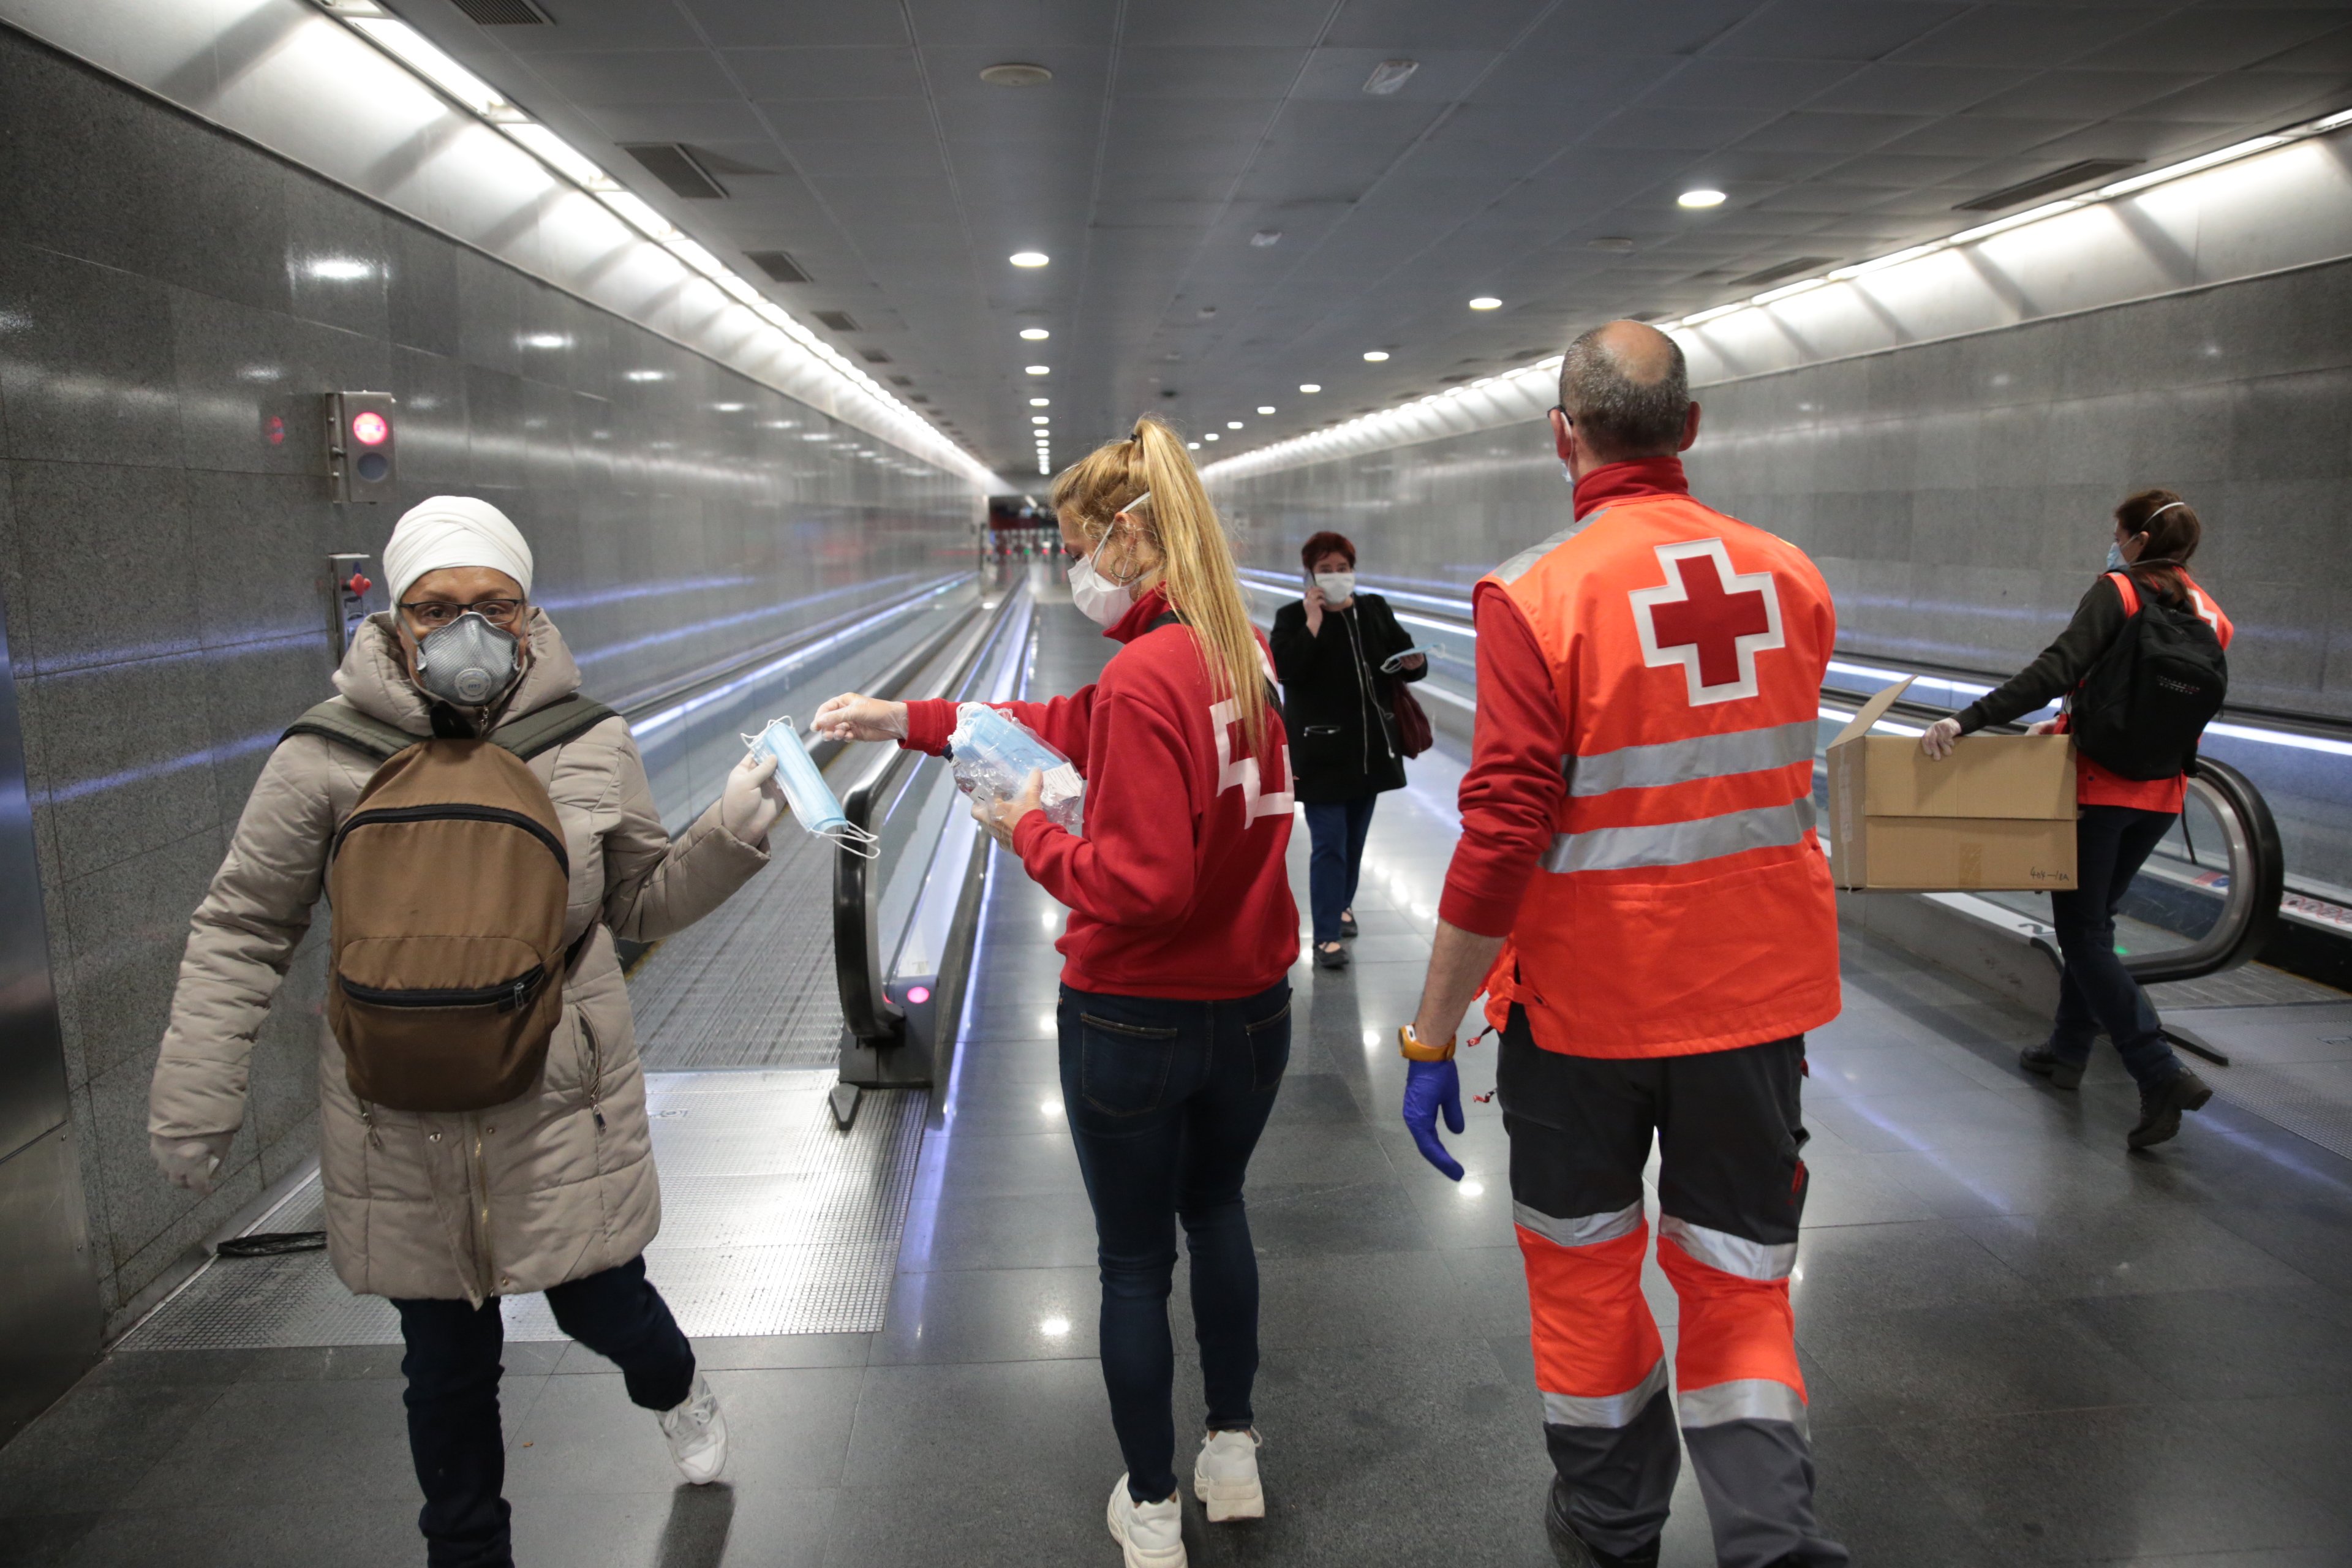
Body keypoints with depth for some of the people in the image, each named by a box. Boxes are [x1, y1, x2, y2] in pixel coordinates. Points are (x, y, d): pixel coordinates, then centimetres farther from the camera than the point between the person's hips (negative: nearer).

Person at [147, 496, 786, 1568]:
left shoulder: (591, 745, -6)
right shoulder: (327, 758, -10)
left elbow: (642, 904, 6)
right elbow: (240, 935, 0)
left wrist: (730, 835, -11)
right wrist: (194, 1100, 0)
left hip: (562, 1104, 1)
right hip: (405, 1119, 0)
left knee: (600, 1306, 13)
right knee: (446, 1362, 14)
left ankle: (674, 1390, 52)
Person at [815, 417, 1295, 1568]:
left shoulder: (1147, 676, -24)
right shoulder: (1240, 649, 3)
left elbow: (1141, 886, -28)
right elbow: (1079, 725, 10)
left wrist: (1029, 836, -11)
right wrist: (907, 721, 11)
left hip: (1134, 1023, -7)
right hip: (1253, 1006, 8)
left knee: (1134, 1260, 12)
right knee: (1216, 1209, 27)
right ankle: (1234, 1454, 40)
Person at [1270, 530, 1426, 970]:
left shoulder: (1375, 610, 6)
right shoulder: (1293, 617, -6)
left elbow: (1404, 657, 11)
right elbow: (1284, 670, -21)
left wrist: (1413, 663, -13)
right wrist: (1314, 622, -23)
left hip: (1369, 747, 5)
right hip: (1321, 750, -5)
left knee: (1355, 838, 17)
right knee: (1329, 843, -7)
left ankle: (1342, 904, 39)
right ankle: (1327, 937, -3)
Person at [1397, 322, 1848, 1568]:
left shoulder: (1535, 596, -18)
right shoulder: (1791, 579, -1)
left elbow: (1502, 840, -22)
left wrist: (1431, 1038, -14)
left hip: (1584, 1001, -3)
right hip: (1756, 990, 4)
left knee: (1584, 1272, 17)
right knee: (1739, 1280, 18)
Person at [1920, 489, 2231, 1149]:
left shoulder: (2117, 593, -11)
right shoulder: (2208, 614, 11)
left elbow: (2055, 672, -26)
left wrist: (1965, 721, -31)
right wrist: (2071, 723, 19)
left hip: (2098, 786, -7)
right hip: (2160, 796, 7)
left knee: (2083, 934, -2)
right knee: (2093, 920, 21)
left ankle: (2162, 1074, -10)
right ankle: (2067, 1049, 32)